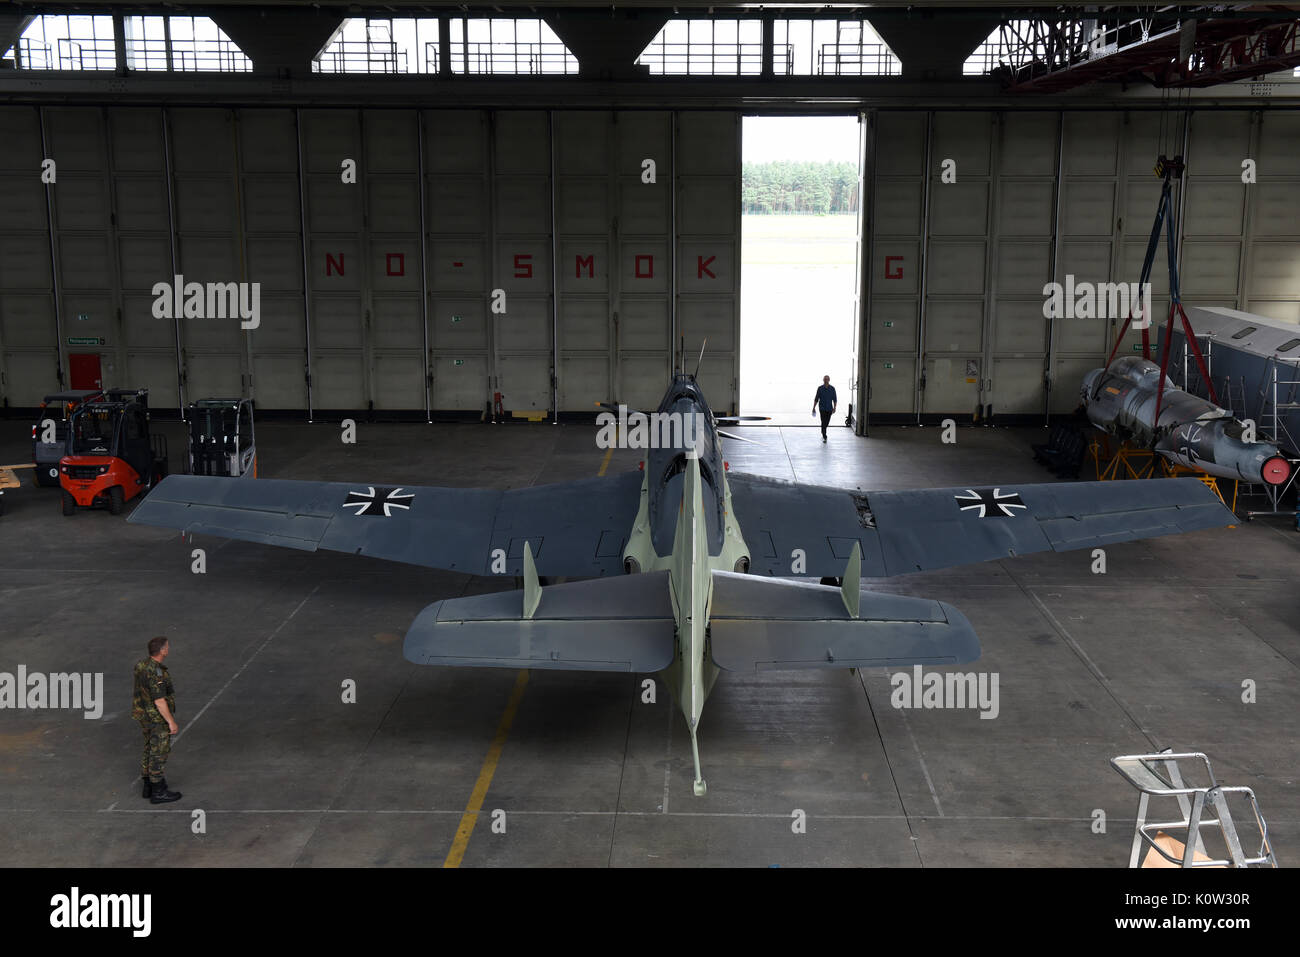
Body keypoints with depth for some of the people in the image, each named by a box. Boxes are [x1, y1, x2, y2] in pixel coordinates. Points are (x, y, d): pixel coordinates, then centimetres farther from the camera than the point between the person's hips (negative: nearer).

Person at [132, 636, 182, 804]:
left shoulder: (142, 664, -1)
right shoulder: (155, 673, -30)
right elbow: (159, 701, -27)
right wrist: (171, 722, -19)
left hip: (145, 715, 9)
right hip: (158, 719, -9)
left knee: (150, 749, 20)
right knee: (159, 753, 3)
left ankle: (149, 786, 31)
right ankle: (158, 793, 12)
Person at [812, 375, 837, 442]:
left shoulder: (832, 388, -2)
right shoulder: (820, 388, -4)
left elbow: (834, 399, 1)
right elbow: (816, 399, 2)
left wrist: (834, 408, -7)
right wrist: (814, 408, 0)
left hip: (829, 408, 2)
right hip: (822, 408, -2)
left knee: (827, 422, 14)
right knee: (823, 422, -12)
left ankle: (823, 432, 41)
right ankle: (824, 437, -9)